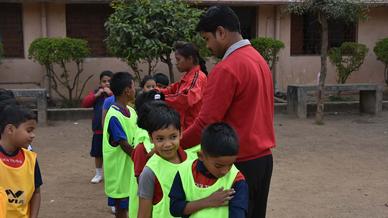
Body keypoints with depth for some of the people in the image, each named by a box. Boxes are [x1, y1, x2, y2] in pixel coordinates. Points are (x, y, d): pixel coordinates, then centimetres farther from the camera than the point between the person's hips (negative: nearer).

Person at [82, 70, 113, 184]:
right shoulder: (96, 92, 6)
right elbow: (85, 103, -4)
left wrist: (111, 93, -20)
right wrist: (96, 95, -13)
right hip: (98, 129, 3)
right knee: (98, 153, 13)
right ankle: (99, 174, 28)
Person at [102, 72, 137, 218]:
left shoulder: (131, 111, 4)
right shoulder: (114, 117, -21)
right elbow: (125, 145, -20)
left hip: (131, 165, 7)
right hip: (119, 167, -7)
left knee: (127, 205, 16)